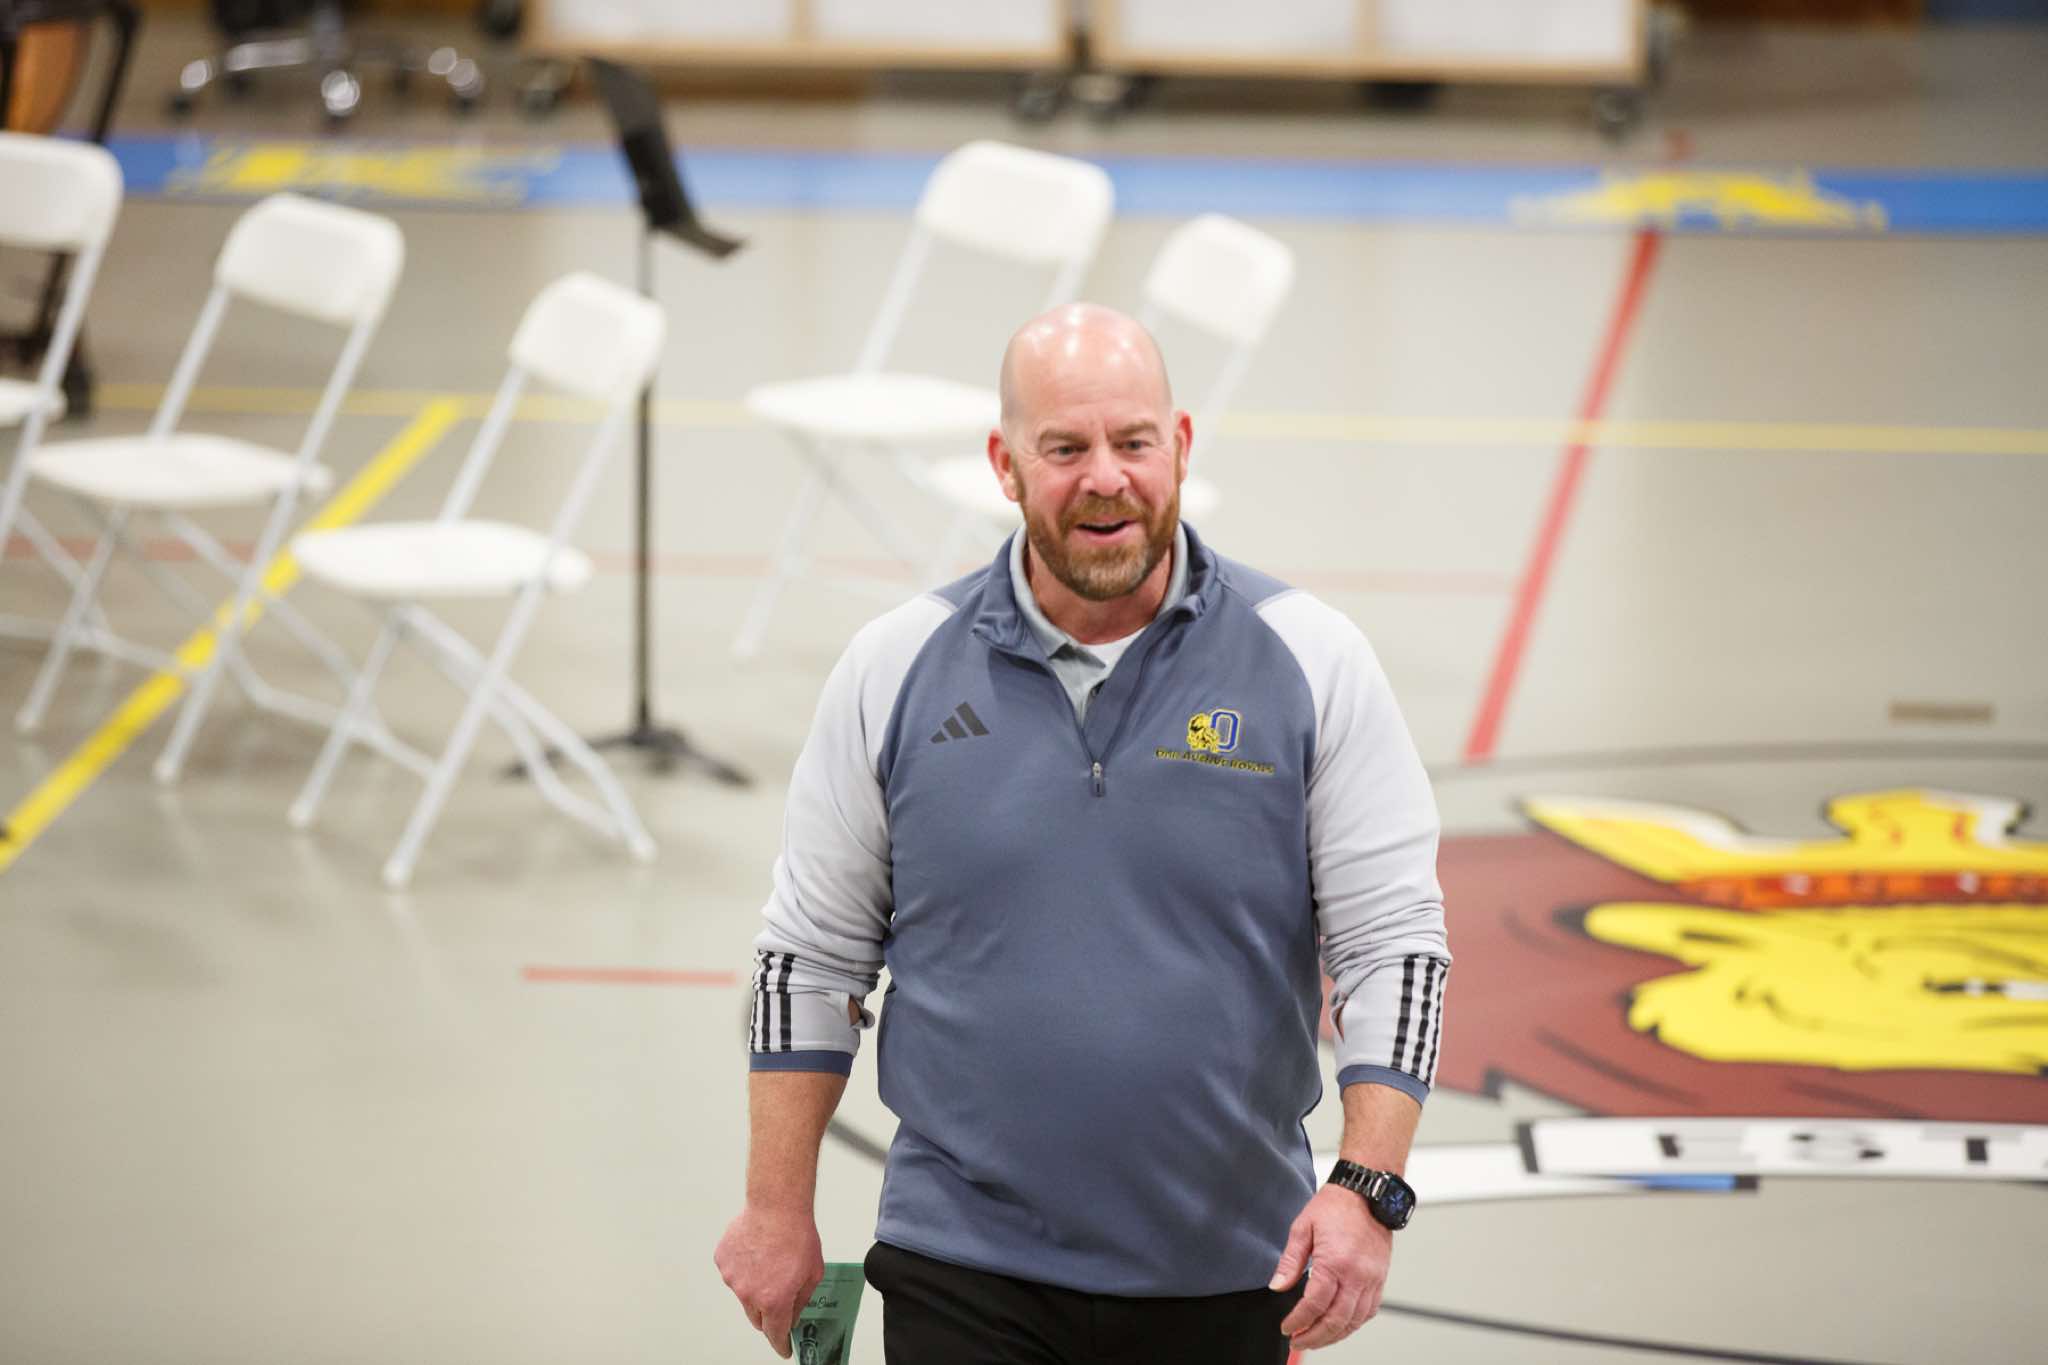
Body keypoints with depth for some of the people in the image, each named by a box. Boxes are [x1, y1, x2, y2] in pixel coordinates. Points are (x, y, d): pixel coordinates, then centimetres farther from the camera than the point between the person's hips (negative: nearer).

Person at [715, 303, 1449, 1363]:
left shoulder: (1308, 661, -2)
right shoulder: (898, 669, 1)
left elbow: (1394, 942, -2)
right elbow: (810, 956, 7)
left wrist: (1367, 1192, -13)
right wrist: (778, 1213, 6)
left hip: (1227, 1279, 0)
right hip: (963, 1276, 0)